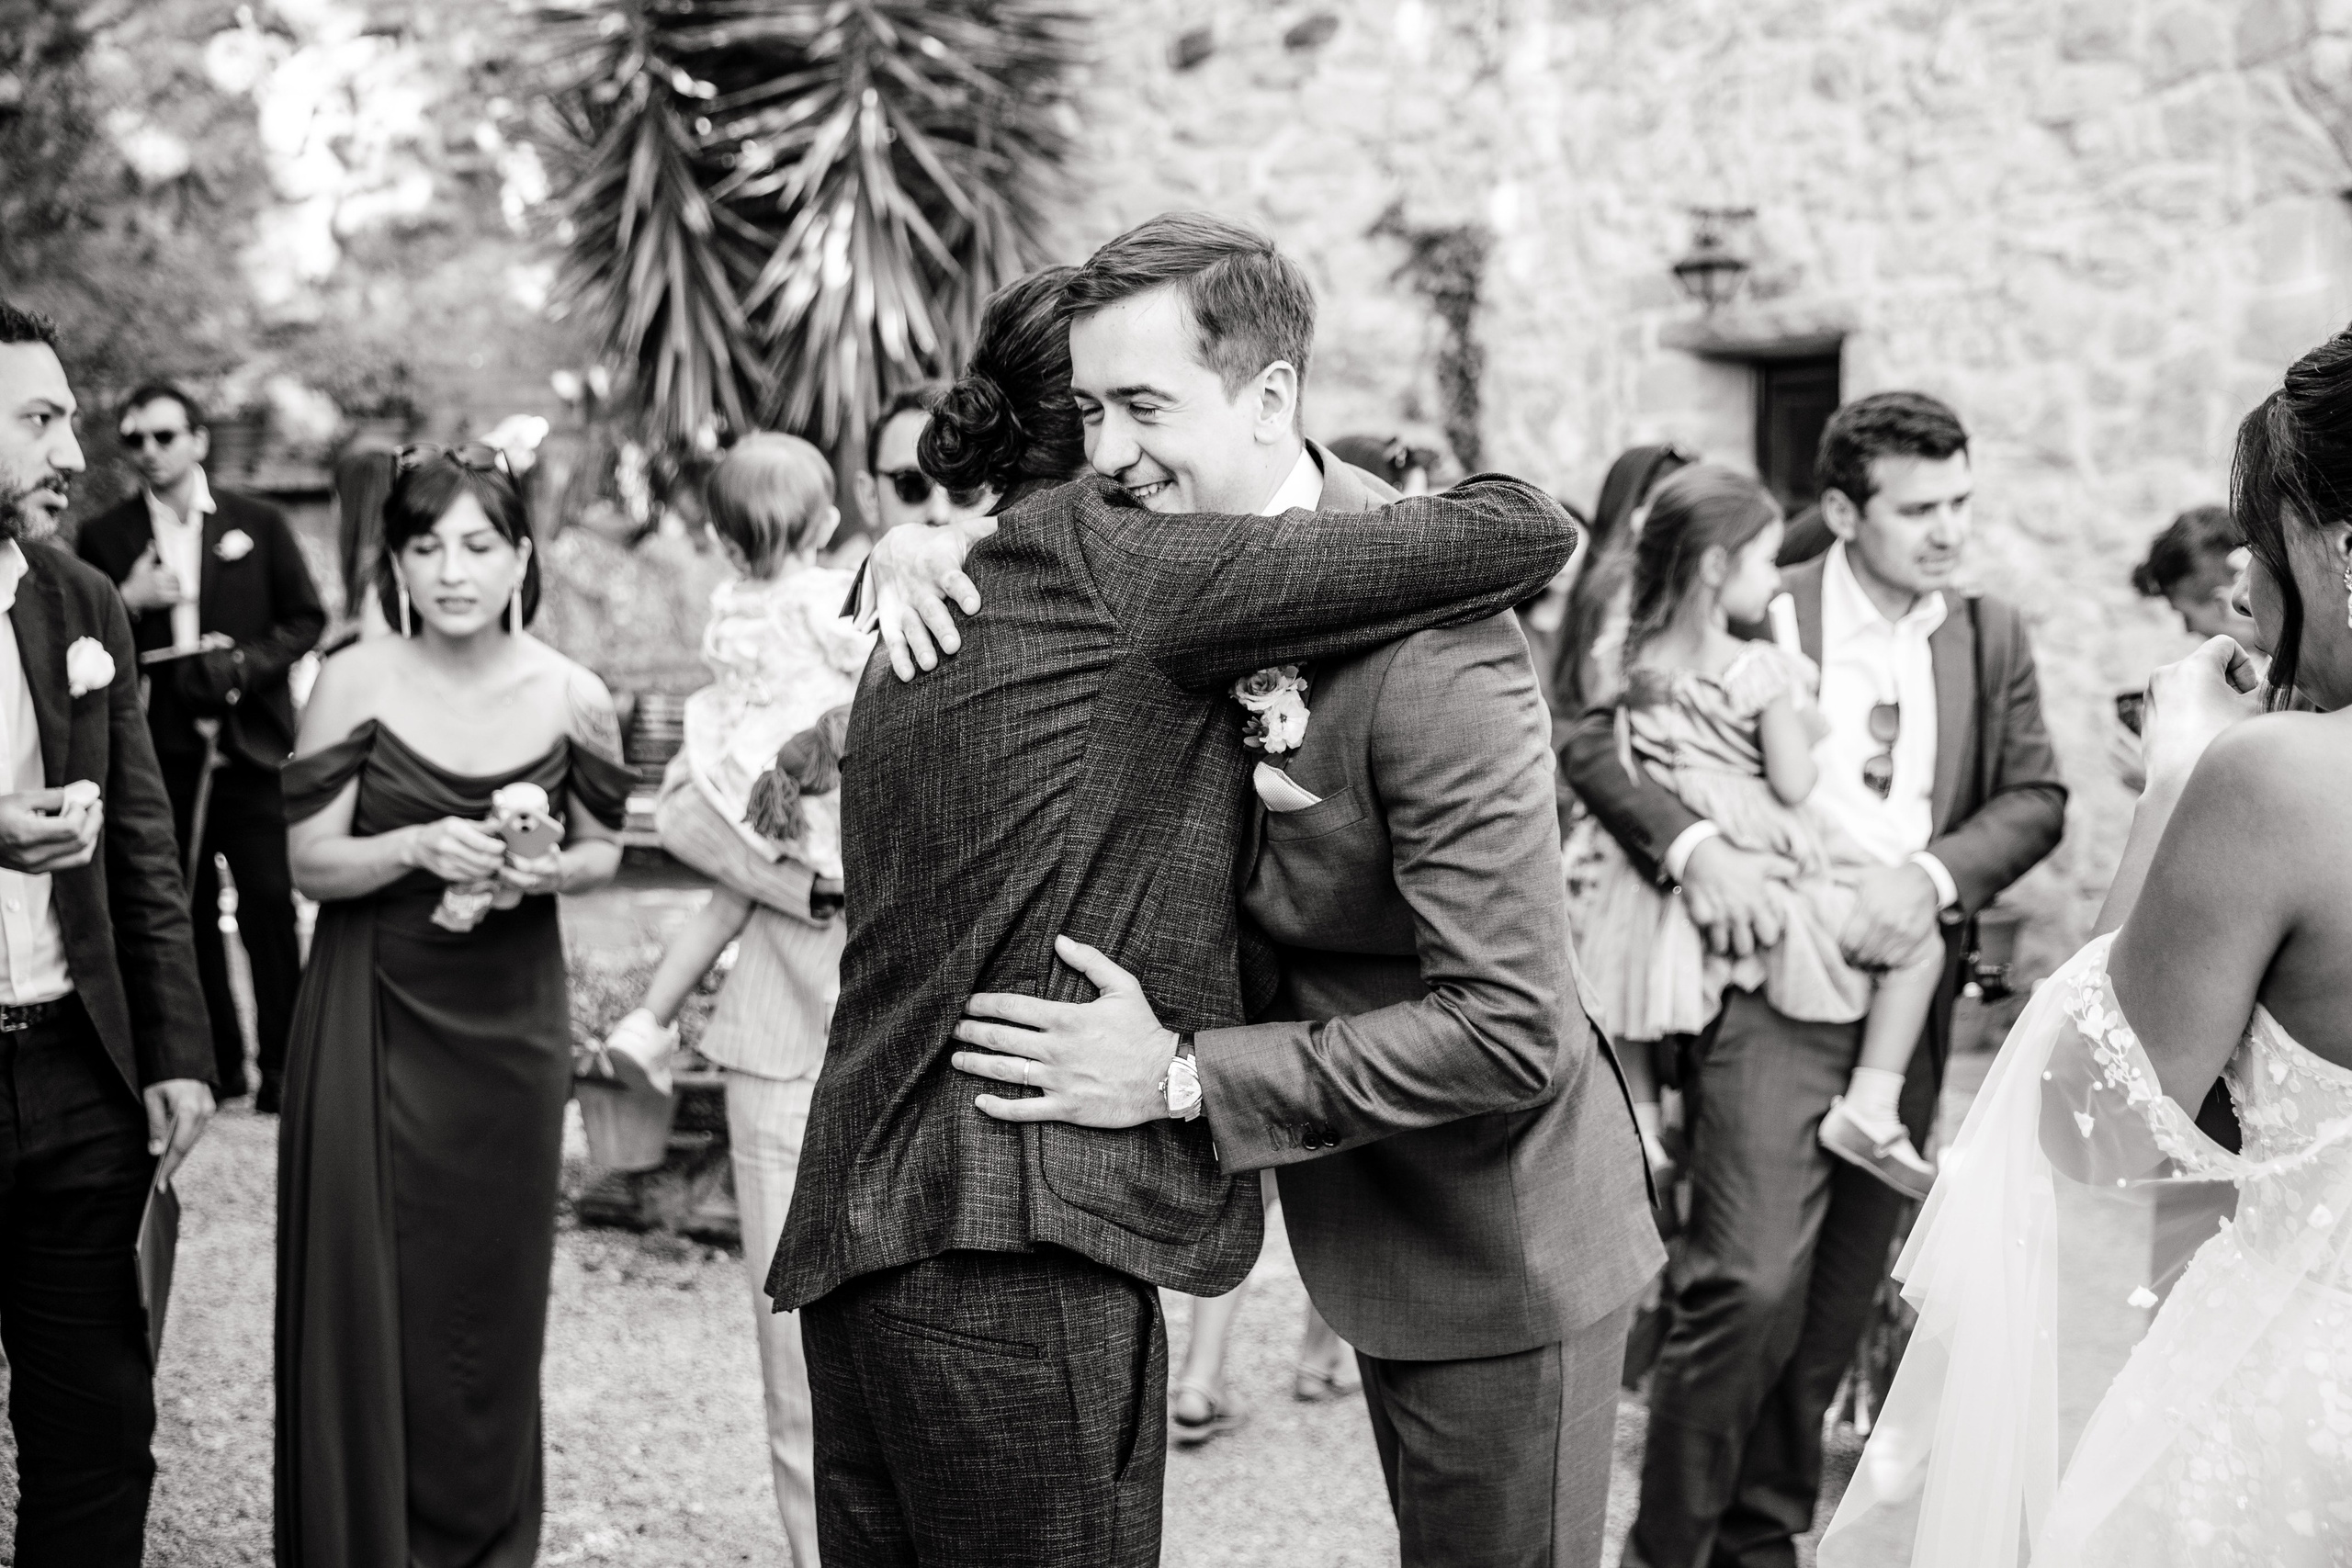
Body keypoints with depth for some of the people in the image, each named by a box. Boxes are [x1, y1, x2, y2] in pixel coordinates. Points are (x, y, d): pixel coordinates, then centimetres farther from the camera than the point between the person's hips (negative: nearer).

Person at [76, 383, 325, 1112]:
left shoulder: (258, 524, 5)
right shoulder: (105, 537, 6)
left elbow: (306, 618, 6)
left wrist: (247, 665, -10)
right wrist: (129, 602, -12)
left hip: (249, 745, -1)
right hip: (162, 753, 1)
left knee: (269, 906, -3)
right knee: (187, 911, 7)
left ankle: (282, 1063, 5)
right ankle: (216, 1060, 16)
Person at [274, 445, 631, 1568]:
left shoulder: (571, 699, -4)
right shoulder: (355, 683, -8)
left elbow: (602, 852, 8)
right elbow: (312, 862, -5)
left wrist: (545, 871, -13)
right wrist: (419, 849, -23)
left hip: (510, 1023, 2)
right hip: (374, 1019, -1)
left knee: (495, 1294, 10)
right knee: (372, 1289, 2)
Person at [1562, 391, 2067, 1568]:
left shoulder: (1992, 638, 10)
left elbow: (2037, 797, 5)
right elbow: (1594, 741, -7)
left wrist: (1932, 873, -14)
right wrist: (1694, 846, -23)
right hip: (1771, 987, -5)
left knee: (1837, 1307, 11)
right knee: (1751, 1284, -16)